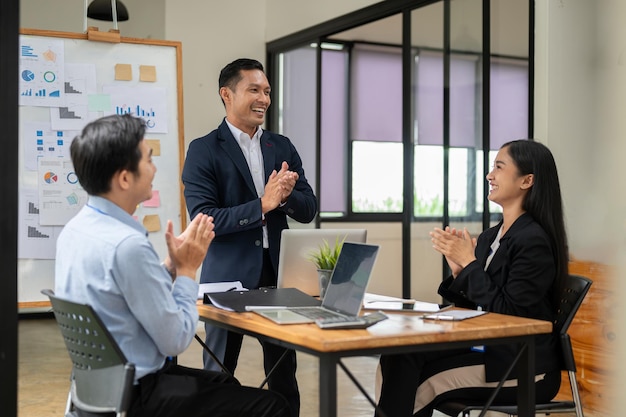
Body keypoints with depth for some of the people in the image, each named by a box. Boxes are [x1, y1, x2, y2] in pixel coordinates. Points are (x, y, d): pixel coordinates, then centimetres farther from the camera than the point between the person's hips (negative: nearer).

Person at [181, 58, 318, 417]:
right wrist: (262, 205, -23)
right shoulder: (204, 150, -6)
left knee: (284, 373, 12)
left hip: (279, 273, 4)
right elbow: (204, 219, -15)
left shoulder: (283, 147, 9)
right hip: (229, 277, -4)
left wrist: (285, 196, -15)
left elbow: (309, 209, 6)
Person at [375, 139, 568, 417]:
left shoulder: (533, 241, -16)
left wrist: (469, 262, -16)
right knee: (398, 357, -11)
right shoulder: (490, 237, 9)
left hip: (524, 372, -8)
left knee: (411, 373, -17)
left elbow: (509, 312, -19)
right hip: (488, 350, 8)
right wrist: (458, 269, -5)